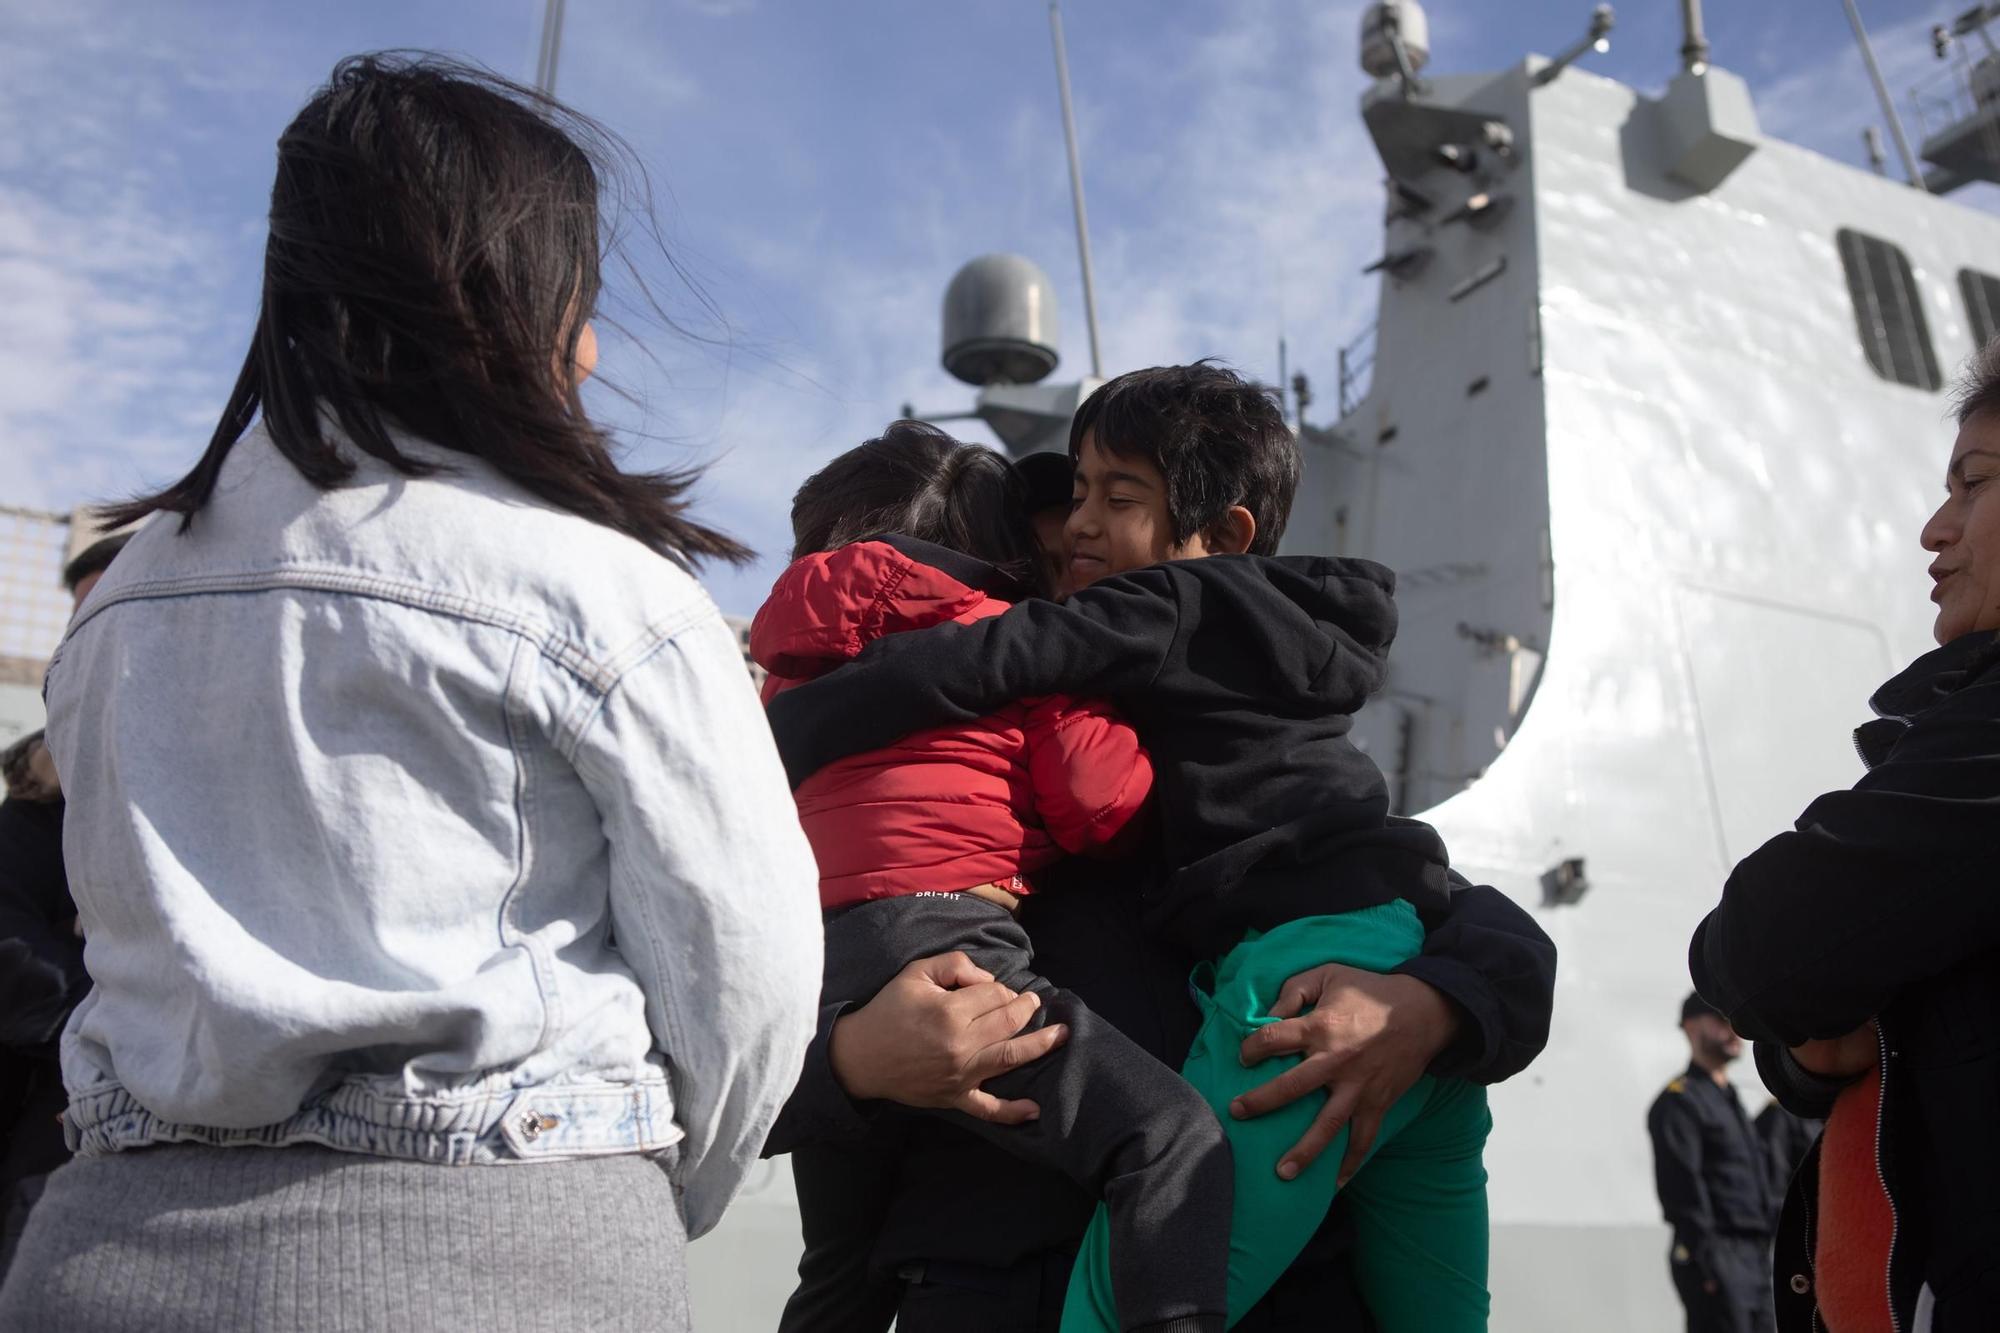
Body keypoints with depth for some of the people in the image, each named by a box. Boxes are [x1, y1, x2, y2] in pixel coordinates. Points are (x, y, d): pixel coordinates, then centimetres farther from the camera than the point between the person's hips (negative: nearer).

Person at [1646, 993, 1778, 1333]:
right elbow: (1681, 1188, -16)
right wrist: (1708, 1262, -20)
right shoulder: (1678, 1101, -9)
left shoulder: (1732, 1099, 20)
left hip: (1754, 1256, 9)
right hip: (1716, 1256, -9)